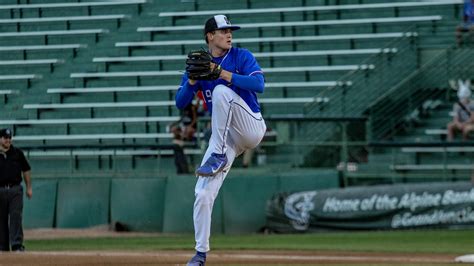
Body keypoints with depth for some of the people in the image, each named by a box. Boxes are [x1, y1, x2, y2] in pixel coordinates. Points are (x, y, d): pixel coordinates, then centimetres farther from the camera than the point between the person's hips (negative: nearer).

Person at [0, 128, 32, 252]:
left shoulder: (17, 153, 7)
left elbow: (26, 170, 13)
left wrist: (29, 187, 8)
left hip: (15, 189, 0)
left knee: (16, 217, -11)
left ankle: (17, 245, -16)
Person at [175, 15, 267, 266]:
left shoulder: (241, 56, -1)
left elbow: (259, 84, -17)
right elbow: (180, 102, 2)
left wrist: (223, 73, -23)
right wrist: (193, 80, -16)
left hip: (251, 129, -3)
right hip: (225, 136, 3)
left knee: (221, 91, -29)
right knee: (203, 194, -8)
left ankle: (218, 156, -24)